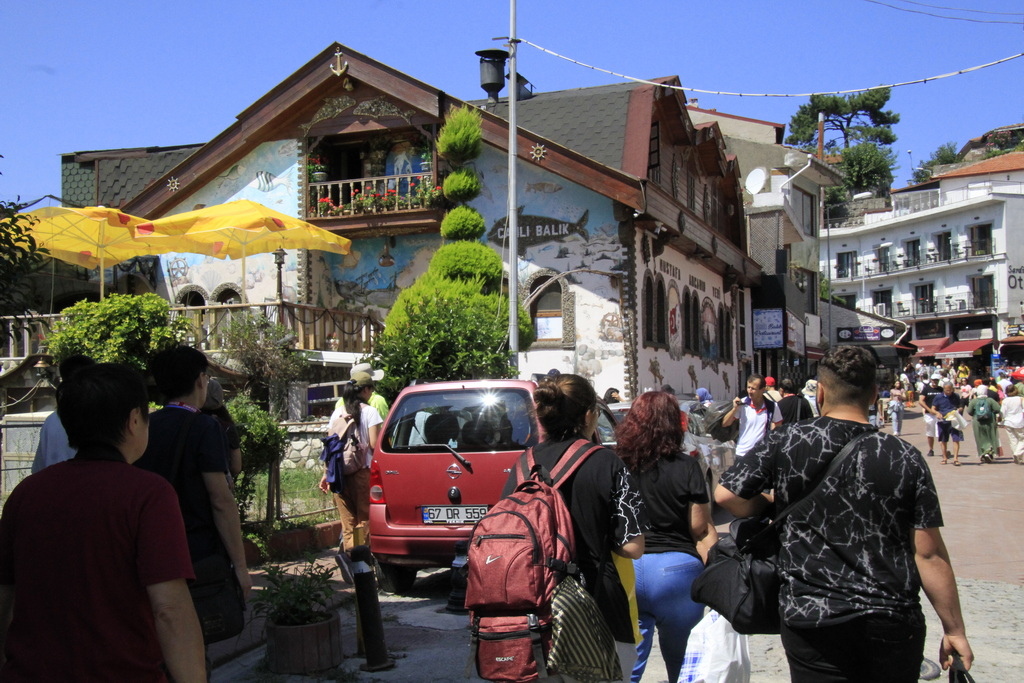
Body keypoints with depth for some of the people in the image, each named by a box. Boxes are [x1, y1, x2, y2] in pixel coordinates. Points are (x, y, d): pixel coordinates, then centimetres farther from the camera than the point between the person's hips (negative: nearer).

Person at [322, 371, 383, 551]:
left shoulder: (338, 412, 9)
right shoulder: (369, 411, -4)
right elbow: (374, 444, -10)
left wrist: (326, 473, 12)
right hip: (363, 471, -4)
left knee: (347, 521, 10)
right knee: (365, 520, 3)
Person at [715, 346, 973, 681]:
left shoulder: (785, 444, -6)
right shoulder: (905, 458, -5)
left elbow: (725, 495, -3)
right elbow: (930, 554, -4)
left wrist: (771, 504, 16)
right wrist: (955, 630, 4)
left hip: (811, 621, -1)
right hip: (894, 624, 1)